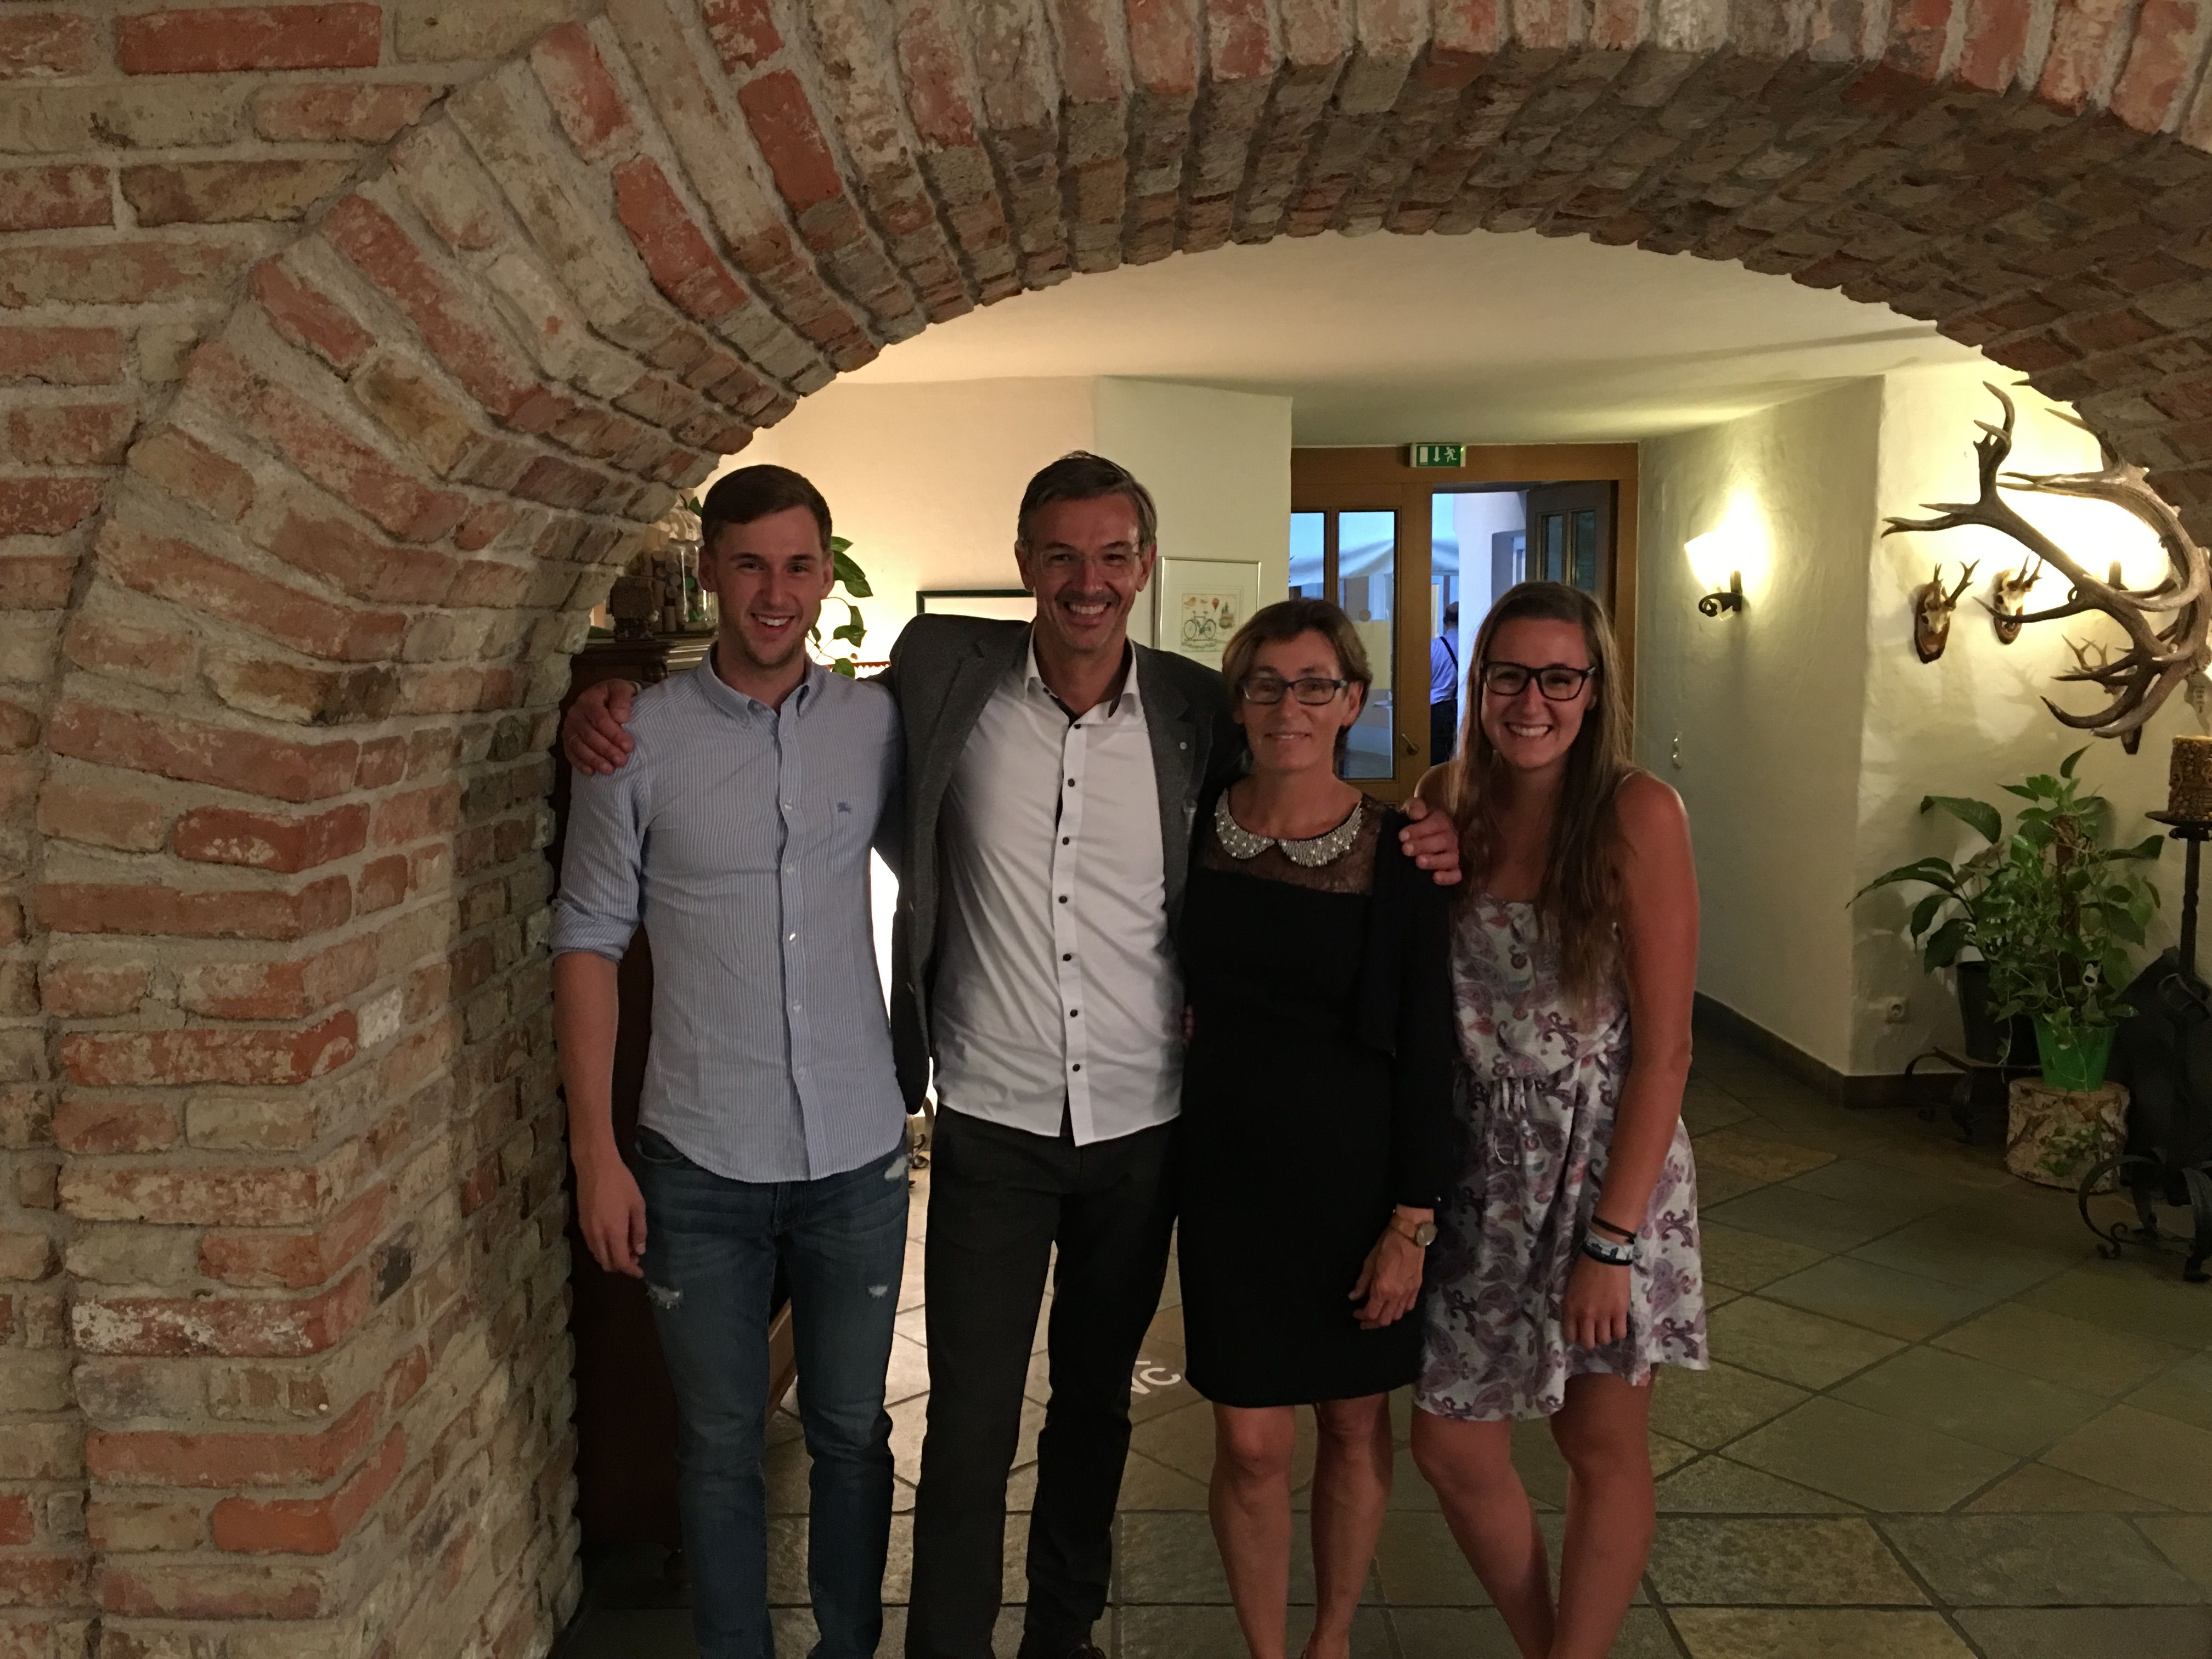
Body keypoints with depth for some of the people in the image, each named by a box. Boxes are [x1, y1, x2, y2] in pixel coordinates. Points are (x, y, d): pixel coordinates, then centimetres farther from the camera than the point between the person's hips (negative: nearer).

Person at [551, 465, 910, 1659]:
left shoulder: (878, 722, -1)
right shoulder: (639, 738, -6)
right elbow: (588, 942, -2)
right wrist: (594, 1153, -5)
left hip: (858, 1156, 2)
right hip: (700, 1165, -1)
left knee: (851, 1431, 16)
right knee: (721, 1445, 14)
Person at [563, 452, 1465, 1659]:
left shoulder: (1197, 710, -4)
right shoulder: (948, 678, -7)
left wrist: (1415, 843, -11)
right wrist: (615, 704, -8)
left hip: (1143, 1123, 2)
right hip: (992, 1122, -2)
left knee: (1096, 1402, 20)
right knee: (970, 1424, 4)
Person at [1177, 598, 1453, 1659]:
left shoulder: (1398, 853, -8)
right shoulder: (1193, 829, -4)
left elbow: (1426, 1048, -6)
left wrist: (1412, 1220, -7)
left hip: (1359, 1173, 0)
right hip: (1230, 1169, 1)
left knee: (1355, 1425, 13)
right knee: (1251, 1444, 4)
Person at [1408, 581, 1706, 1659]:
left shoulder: (1637, 814, -14)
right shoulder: (1446, 801, 0)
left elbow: (1663, 1048, -15)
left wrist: (1613, 1240, -17)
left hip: (1604, 1165, -4)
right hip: (1480, 1169, 4)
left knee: (1604, 1449, 11)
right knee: (1451, 1447, 9)